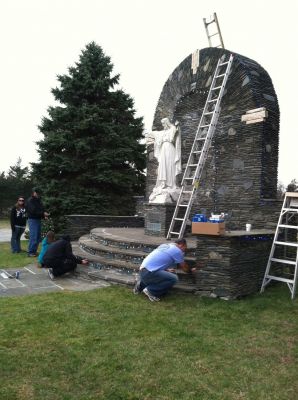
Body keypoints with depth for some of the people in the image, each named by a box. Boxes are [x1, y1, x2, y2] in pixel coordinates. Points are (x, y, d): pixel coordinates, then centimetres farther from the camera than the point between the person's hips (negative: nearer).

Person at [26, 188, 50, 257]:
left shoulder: (38, 200, 15)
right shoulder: (30, 201, -9)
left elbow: (42, 209, 15)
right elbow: (33, 211, -20)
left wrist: (44, 215, -5)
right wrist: (43, 213, -24)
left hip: (38, 220, 8)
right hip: (33, 220, -8)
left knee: (38, 237, 11)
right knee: (33, 237, -9)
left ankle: (34, 251, 19)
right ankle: (30, 252, -1)